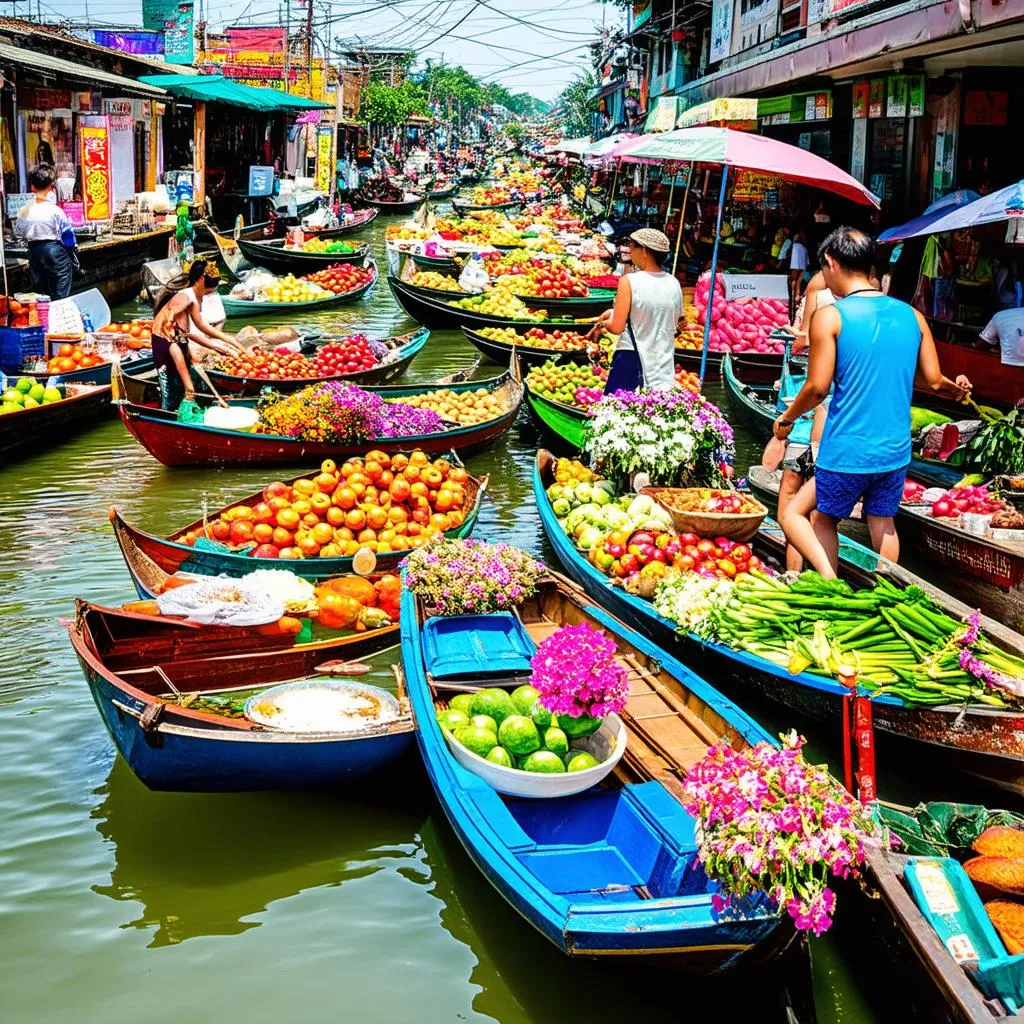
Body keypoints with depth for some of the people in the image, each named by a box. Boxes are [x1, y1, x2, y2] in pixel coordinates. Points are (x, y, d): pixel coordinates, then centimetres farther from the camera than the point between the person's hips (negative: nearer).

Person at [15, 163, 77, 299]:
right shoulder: (55, 211, -14)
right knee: (60, 297, 0)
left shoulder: (24, 211, -2)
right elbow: (67, 236, -9)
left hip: (34, 252, 5)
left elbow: (19, 234, 8)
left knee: (40, 297, 14)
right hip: (54, 252, -5)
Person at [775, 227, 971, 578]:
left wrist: (786, 419, 6)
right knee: (883, 524, 21)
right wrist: (955, 387, 29)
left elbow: (817, 388, -12)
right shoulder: (911, 316, 4)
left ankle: (828, 579, -9)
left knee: (794, 513, 10)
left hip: (846, 453, -5)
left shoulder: (829, 316, -11)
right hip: (896, 451, 5)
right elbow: (933, 380, 5)